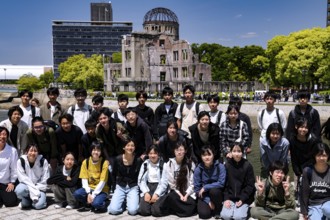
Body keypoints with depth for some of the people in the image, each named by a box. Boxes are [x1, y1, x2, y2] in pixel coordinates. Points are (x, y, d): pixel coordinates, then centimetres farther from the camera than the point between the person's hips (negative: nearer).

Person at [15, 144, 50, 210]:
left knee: (38, 205, -27)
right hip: (27, 185, 1)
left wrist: (37, 190, -16)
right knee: (19, 190, -35)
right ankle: (25, 201, -1)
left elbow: (45, 179, -7)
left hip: (39, 187, 0)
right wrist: (33, 189, -22)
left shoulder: (43, 161, -10)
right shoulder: (21, 161, -11)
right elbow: (23, 178, -14)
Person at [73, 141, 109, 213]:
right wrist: (88, 193, -17)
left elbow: (102, 182, -14)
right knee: (76, 194, -25)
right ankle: (88, 205, 2)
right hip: (89, 188, 4)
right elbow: (84, 180, -4)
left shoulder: (104, 163, -13)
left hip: (101, 190, -4)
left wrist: (93, 195, -19)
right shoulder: (85, 162, -3)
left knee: (96, 203, -32)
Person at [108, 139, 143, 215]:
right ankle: (123, 202, 14)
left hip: (133, 187, -1)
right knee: (113, 210, -17)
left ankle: (129, 201, 12)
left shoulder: (138, 160, -11)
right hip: (120, 187, 1)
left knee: (132, 211, -21)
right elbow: (114, 174, 7)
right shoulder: (118, 159, -8)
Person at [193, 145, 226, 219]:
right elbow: (196, 188, -7)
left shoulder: (220, 166, -13)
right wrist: (208, 201, -15)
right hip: (204, 196, 1)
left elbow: (221, 183, -19)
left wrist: (205, 187, -21)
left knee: (213, 191, -35)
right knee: (204, 214, -24)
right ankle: (208, 205, 12)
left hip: (216, 193, 0)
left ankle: (218, 210, -7)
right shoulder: (198, 170, -9)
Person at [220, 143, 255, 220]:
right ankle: (232, 208, 11)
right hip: (230, 197, 2)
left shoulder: (247, 166, -6)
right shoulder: (227, 165, 0)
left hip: (244, 198, -2)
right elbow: (224, 184, 1)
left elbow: (250, 185, -5)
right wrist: (226, 199, -10)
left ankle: (245, 209, 9)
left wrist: (242, 199, -13)